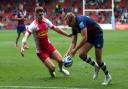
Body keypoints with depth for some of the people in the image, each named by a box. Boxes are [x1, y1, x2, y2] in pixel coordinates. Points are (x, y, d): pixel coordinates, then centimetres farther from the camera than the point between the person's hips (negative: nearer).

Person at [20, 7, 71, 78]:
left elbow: (56, 29, 9)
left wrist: (67, 35, 12)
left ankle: (61, 69, 30)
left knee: (60, 60, -8)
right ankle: (52, 72, 24)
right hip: (41, 50, -5)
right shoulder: (33, 25, -20)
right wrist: (22, 47, -47)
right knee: (52, 68, -15)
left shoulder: (46, 21, -3)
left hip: (49, 46, 5)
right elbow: (26, 36, -31)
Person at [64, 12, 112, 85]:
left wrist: (75, 50, -30)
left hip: (97, 34, -8)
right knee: (82, 54, -8)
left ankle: (107, 76, 19)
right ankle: (96, 66, 16)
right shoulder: (74, 26, -2)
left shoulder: (81, 21, -30)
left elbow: (84, 38, -35)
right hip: (90, 36, 8)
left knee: (98, 60, -4)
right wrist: (68, 53, -12)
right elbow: (73, 43, 2)